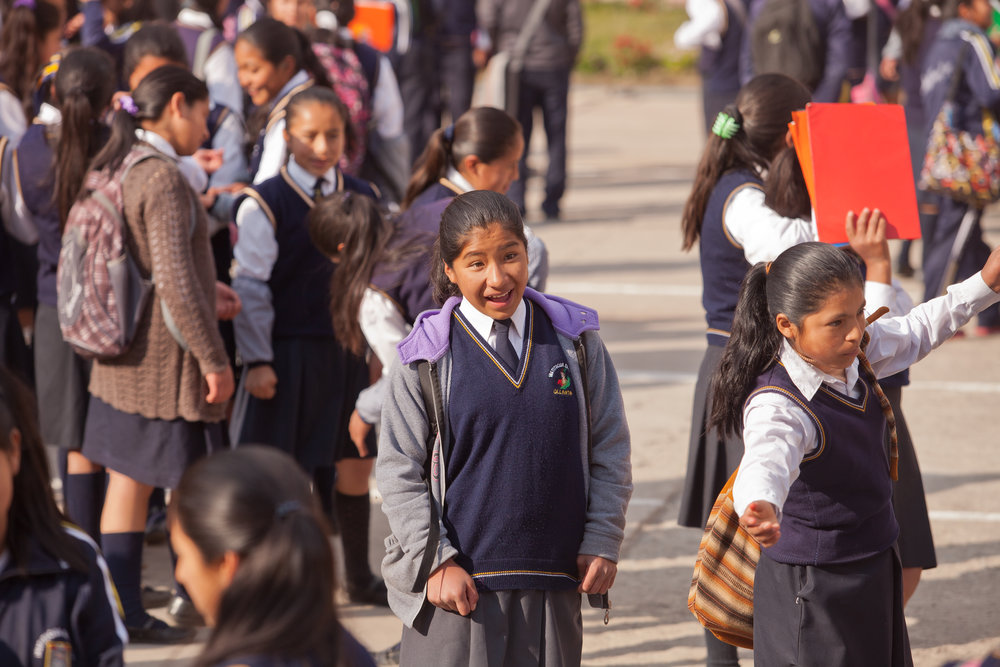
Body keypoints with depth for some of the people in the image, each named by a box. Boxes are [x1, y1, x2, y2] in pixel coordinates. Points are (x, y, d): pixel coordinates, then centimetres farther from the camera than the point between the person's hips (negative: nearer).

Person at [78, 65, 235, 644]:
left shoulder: (112, 170, 7)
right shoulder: (163, 179, -20)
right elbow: (176, 285, -24)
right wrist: (213, 358, -17)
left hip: (121, 359, 9)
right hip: (167, 358, -9)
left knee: (127, 483, 10)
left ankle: (126, 613, 14)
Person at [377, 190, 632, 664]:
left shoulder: (574, 341, 5)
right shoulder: (427, 357, -2)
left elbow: (610, 451, 9)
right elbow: (398, 473, -2)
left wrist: (602, 543, 2)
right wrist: (435, 562, -9)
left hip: (553, 581, 2)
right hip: (460, 584, -2)